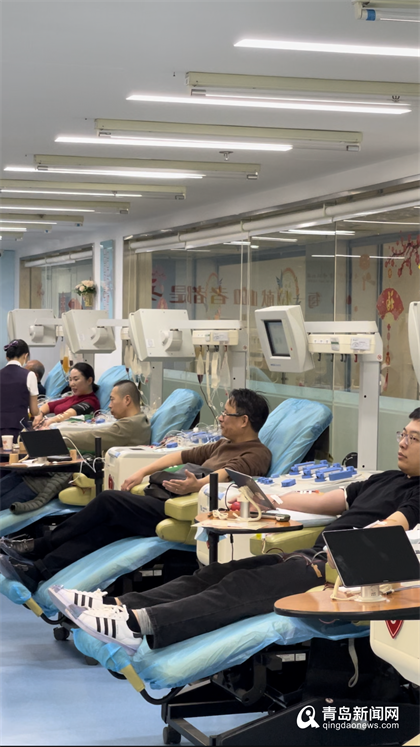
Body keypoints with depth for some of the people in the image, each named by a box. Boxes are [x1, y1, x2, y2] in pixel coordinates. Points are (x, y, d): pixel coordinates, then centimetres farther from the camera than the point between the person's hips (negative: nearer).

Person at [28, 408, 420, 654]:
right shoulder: (386, 479, 26)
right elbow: (320, 502, 28)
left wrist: (336, 551, -28)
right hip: (316, 553, 9)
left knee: (244, 587, -27)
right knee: (217, 572, -7)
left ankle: (138, 626, -42)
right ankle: (118, 606, -18)